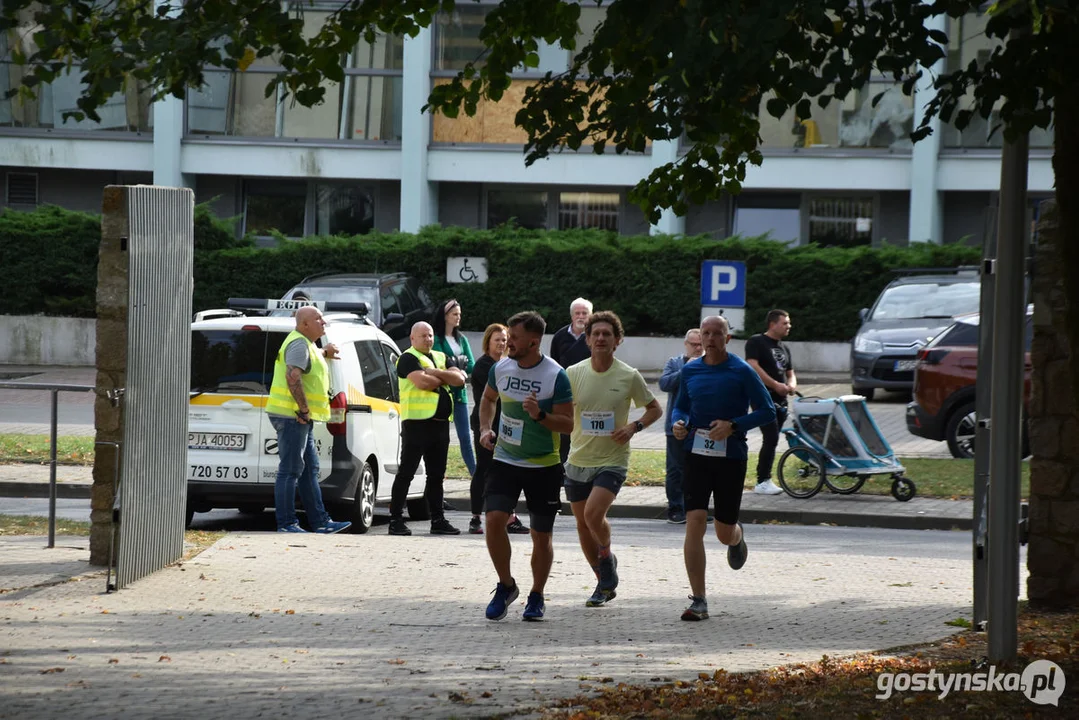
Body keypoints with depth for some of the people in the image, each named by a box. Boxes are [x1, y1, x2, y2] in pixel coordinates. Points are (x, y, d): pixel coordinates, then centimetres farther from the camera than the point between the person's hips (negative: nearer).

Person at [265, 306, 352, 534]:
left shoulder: (306, 344, 19)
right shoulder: (299, 343, -13)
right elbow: (293, 377, -28)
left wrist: (324, 353, 29)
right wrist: (304, 410, -23)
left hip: (301, 419, 11)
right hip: (292, 416, -11)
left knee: (309, 470, 12)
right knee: (290, 471, -8)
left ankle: (320, 521, 16)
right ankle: (286, 523, -6)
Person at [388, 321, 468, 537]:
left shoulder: (440, 357, 19)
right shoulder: (408, 359, -3)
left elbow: (459, 379, 4)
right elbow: (422, 382, -19)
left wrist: (436, 373, -9)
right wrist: (444, 378, -2)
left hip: (440, 422, 7)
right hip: (417, 421, -7)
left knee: (436, 474, 11)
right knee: (406, 472, -5)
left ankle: (438, 520, 17)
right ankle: (396, 520, -4)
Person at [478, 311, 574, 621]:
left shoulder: (556, 376, -13)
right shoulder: (501, 368, 0)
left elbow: (568, 424, -11)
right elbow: (488, 398, 21)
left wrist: (540, 415, -27)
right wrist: (485, 428, 5)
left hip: (544, 467, -3)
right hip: (505, 460, 3)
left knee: (541, 536, 4)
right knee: (494, 519, -15)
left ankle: (536, 596, 24)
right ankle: (506, 585, 6)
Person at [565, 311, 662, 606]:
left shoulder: (629, 377, -5)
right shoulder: (573, 374, -1)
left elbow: (655, 408, 8)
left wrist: (634, 427, -9)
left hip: (612, 460, -3)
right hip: (578, 460, 3)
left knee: (593, 513, -23)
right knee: (583, 524, 8)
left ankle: (607, 557, 6)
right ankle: (605, 582, 26)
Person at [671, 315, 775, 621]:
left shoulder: (742, 372, -6)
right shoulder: (690, 370, 5)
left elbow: (767, 411, -4)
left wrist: (733, 426, -18)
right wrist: (678, 423, -4)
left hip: (731, 457, -2)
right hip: (696, 455, 2)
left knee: (725, 533, 8)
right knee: (695, 522, -13)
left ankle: (737, 536, 49)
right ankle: (698, 602, -10)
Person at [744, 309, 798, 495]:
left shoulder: (784, 348, 21)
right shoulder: (756, 342, -4)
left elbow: (790, 373, 26)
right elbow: (753, 367, -16)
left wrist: (791, 384, 1)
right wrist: (776, 385, -19)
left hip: (780, 400, 8)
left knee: (771, 441, 7)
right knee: (771, 438, -16)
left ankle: (763, 481, 11)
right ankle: (763, 482, -14)